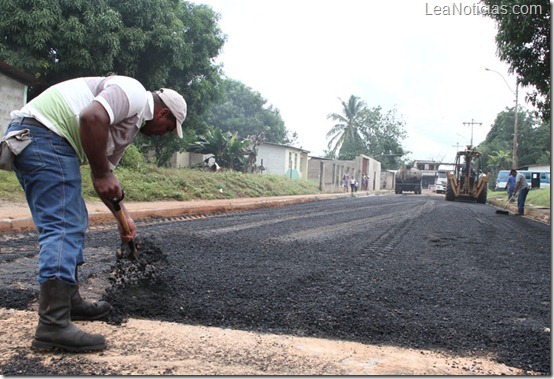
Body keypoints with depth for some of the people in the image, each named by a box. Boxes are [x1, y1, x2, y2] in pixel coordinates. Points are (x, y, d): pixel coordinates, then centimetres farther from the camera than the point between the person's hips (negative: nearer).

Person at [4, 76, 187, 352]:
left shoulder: (130, 127, 23)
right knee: (63, 227, -13)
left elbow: (106, 173, 27)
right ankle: (53, 326, -14)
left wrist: (123, 216, 26)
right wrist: (100, 174, -16)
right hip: (42, 132, -11)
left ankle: (69, 302, 24)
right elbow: (91, 118, -25)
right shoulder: (134, 93, -7)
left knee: (73, 224, 15)